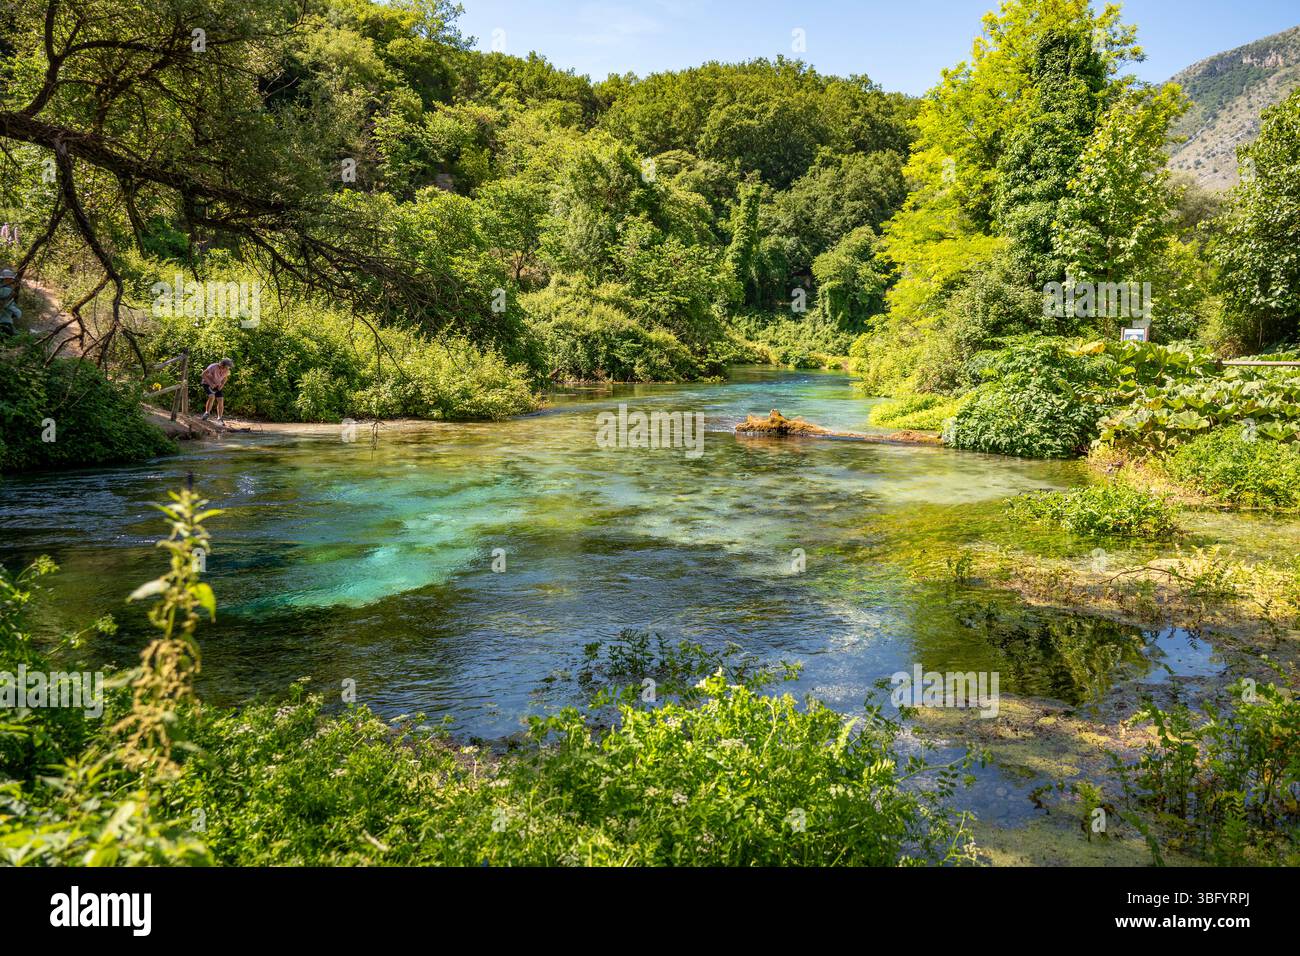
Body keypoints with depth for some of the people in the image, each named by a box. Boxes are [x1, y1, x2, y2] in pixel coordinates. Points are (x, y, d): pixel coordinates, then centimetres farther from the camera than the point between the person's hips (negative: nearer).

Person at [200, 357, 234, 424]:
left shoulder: (226, 371, -13)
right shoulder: (213, 367, -30)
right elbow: (204, 374, -24)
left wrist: (222, 384, -7)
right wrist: (210, 383, -28)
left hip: (217, 385, 5)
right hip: (208, 384, -5)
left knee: (221, 401, -3)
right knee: (212, 397, -28)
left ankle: (220, 419, 8)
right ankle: (207, 413, -14)